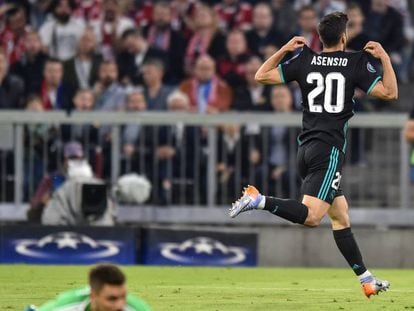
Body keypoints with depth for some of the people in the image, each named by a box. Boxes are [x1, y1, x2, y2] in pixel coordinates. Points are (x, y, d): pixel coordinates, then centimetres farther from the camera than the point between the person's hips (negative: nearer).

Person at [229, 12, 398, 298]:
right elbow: (390, 93, -5)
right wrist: (385, 58, 5)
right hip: (330, 149, -7)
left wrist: (283, 50, 19)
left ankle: (366, 280, 13)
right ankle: (259, 200, -32)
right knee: (312, 216, -17)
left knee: (341, 216, 11)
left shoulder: (304, 60, 7)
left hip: (306, 148, 7)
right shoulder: (356, 63, -2)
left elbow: (262, 75, 12)